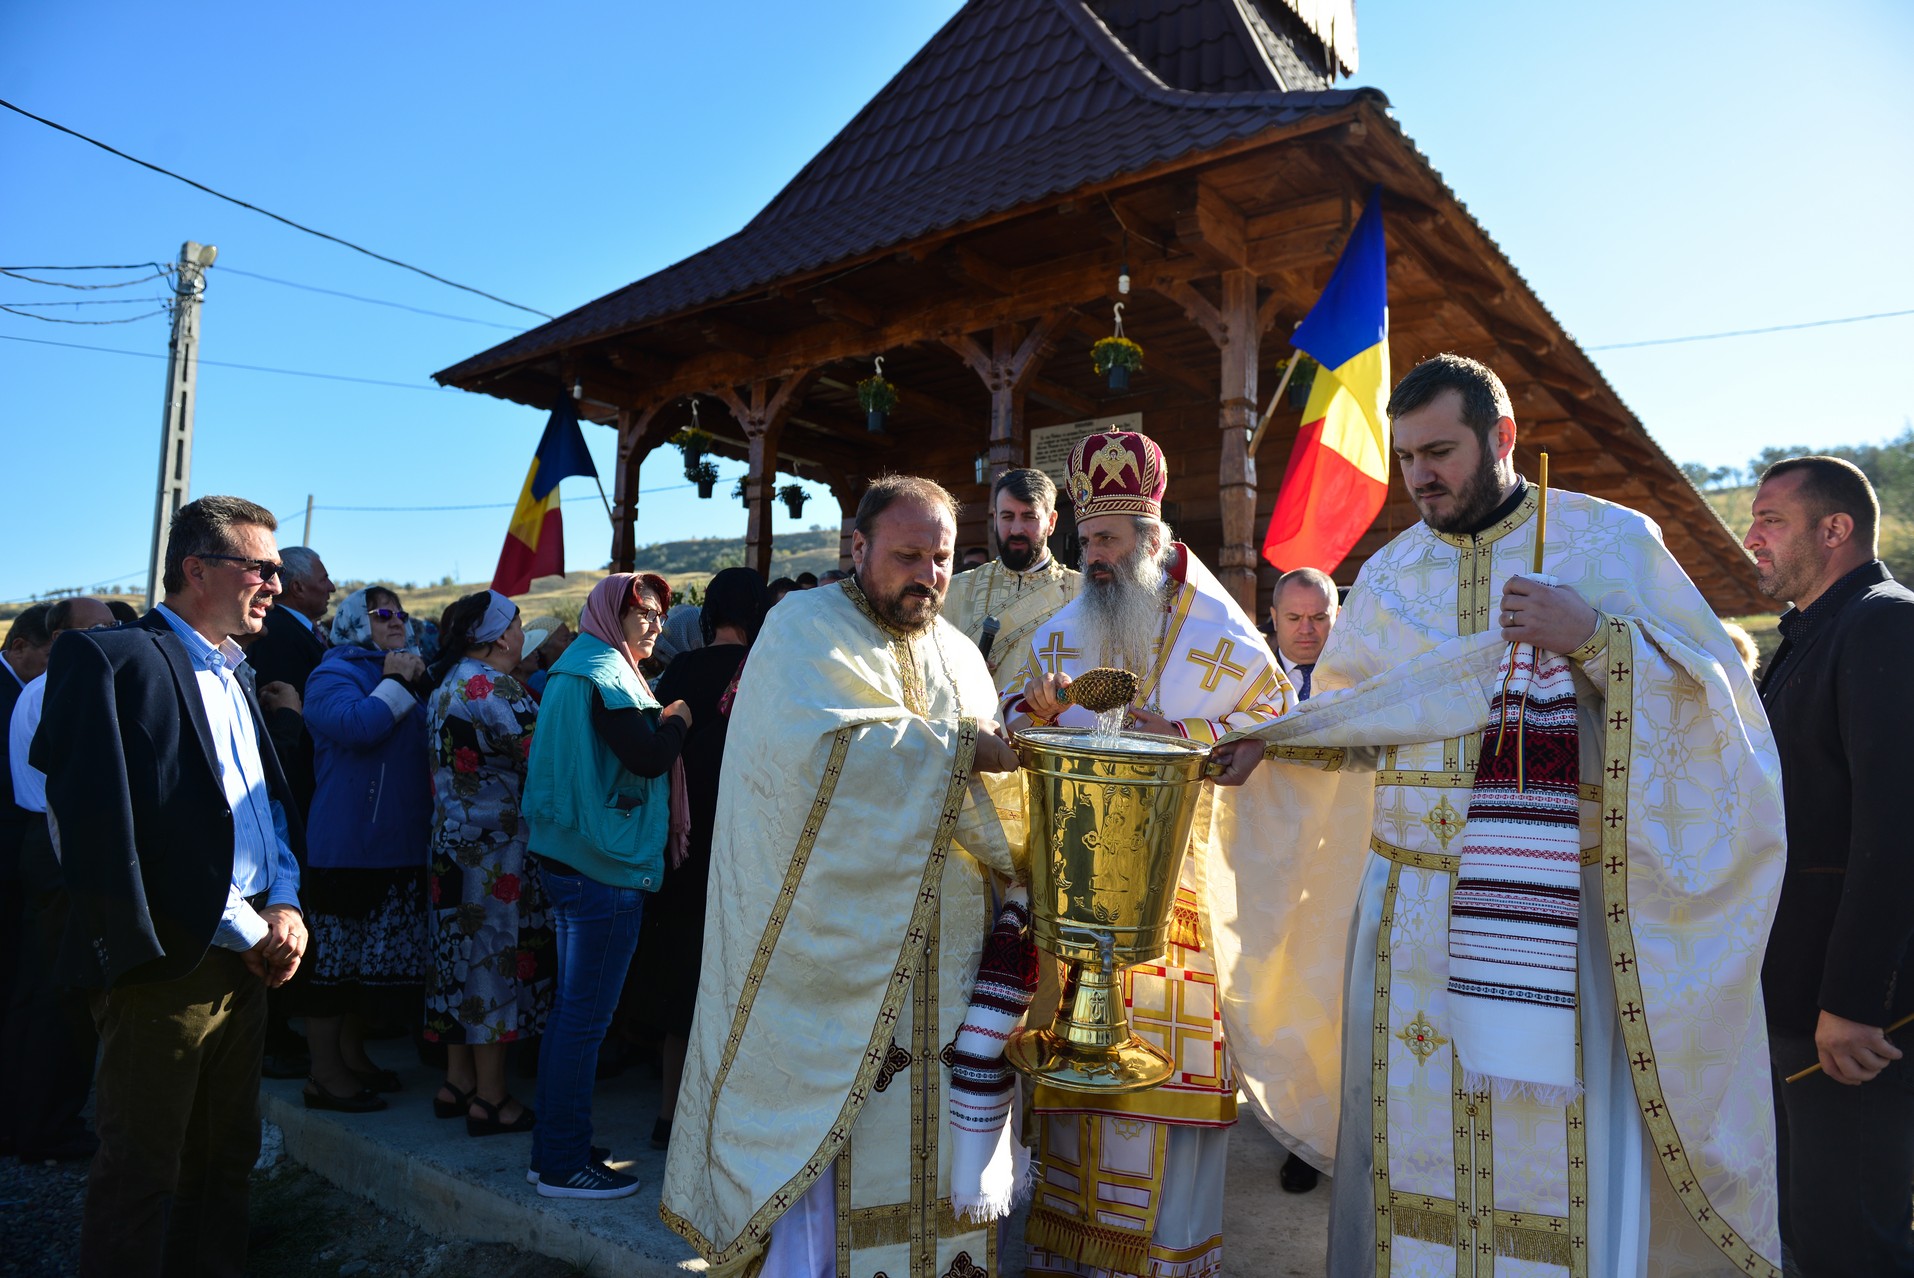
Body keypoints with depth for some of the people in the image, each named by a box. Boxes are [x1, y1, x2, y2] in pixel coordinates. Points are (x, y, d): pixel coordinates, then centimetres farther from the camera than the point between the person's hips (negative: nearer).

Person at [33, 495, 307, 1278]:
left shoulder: (234, 677, 15)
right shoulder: (109, 658, -11)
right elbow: (100, 824, -18)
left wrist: (285, 906, -1)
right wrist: (243, 926, -15)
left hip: (246, 962, 8)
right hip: (168, 967, -8)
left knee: (226, 1161, 18)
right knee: (142, 1177, 6)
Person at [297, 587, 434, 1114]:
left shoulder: (405, 670, 18)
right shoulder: (333, 674, -6)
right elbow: (356, 724, -25)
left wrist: (421, 684, -4)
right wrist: (397, 684, -15)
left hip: (401, 845, 8)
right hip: (346, 847, -8)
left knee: (378, 958, 15)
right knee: (333, 957, 1)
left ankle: (352, 1054, 29)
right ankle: (326, 1074, 10)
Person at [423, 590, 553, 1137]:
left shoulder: (446, 686, 13)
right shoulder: (493, 689, -17)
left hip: (453, 842, 10)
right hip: (497, 848, -10)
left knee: (463, 954, 15)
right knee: (497, 956, -2)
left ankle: (458, 1081, 25)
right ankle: (490, 1098, 7)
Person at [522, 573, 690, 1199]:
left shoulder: (572, 668, 17)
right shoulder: (605, 673, -14)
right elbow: (650, 757, -22)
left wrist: (658, 721, 10)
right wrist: (676, 719, -5)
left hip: (568, 857, 11)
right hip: (608, 865, -11)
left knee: (571, 1008, 17)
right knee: (585, 1016, -2)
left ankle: (552, 1150, 26)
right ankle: (566, 1164, 7)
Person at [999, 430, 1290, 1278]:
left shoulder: (1218, 632, -2)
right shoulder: (1061, 632, 8)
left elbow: (1274, 722, -2)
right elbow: (1018, 729, 12)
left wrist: (1185, 735, -16)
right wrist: (1037, 707, -11)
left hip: (1181, 881, -3)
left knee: (1171, 1044, 2)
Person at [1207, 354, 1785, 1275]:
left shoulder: (1611, 540, 2)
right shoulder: (1390, 574, 11)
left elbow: (1712, 691, -1)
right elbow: (1347, 722, 13)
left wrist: (1597, 636, -16)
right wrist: (1263, 740, -4)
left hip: (1557, 914, -3)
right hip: (1409, 908, 3)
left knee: (1555, 1150, 1)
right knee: (1408, 1132, 9)